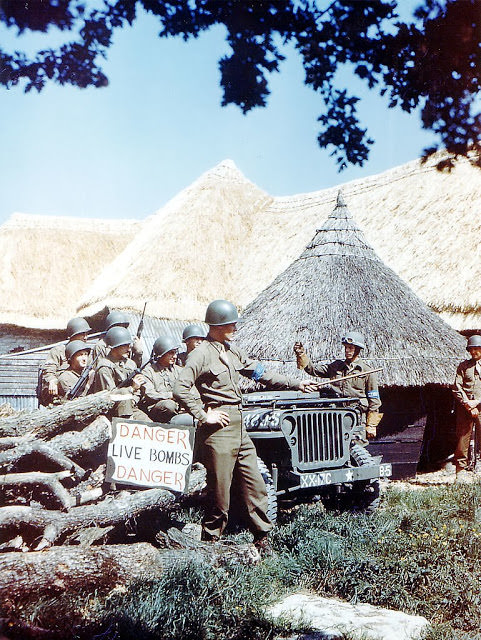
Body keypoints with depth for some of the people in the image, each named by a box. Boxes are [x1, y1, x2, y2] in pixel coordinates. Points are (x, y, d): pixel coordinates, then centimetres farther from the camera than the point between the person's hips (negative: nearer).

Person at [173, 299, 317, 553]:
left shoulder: (233, 351, 15)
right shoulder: (202, 354, -10)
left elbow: (261, 374, 23)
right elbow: (180, 389, -19)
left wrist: (296, 384, 21)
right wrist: (203, 415, -18)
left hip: (239, 427, 8)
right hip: (218, 429, -8)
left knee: (255, 487, 9)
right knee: (219, 494, -1)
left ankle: (262, 539, 20)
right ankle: (210, 543, 14)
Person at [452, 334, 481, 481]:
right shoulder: (463, 366, 12)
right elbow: (457, 386, 5)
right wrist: (466, 403, -8)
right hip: (465, 407, 1)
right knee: (463, 437, -2)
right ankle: (461, 470, 5)